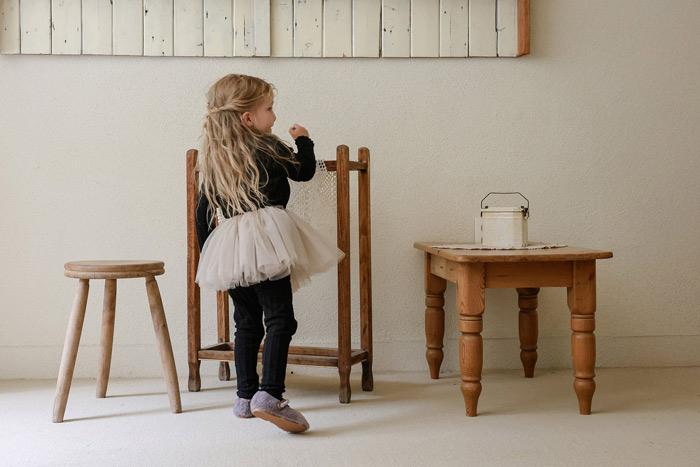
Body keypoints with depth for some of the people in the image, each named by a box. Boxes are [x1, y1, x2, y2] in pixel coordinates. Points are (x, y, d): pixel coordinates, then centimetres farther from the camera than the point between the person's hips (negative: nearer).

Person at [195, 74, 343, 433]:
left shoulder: (212, 157, 14)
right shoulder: (268, 147, -2)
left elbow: (203, 210, 16)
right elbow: (304, 171, 11)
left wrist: (206, 251, 25)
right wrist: (303, 140, 28)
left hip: (228, 246, 6)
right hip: (265, 237, -6)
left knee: (247, 321, 14)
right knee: (280, 317, -9)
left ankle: (245, 396, 18)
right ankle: (269, 394, -22)